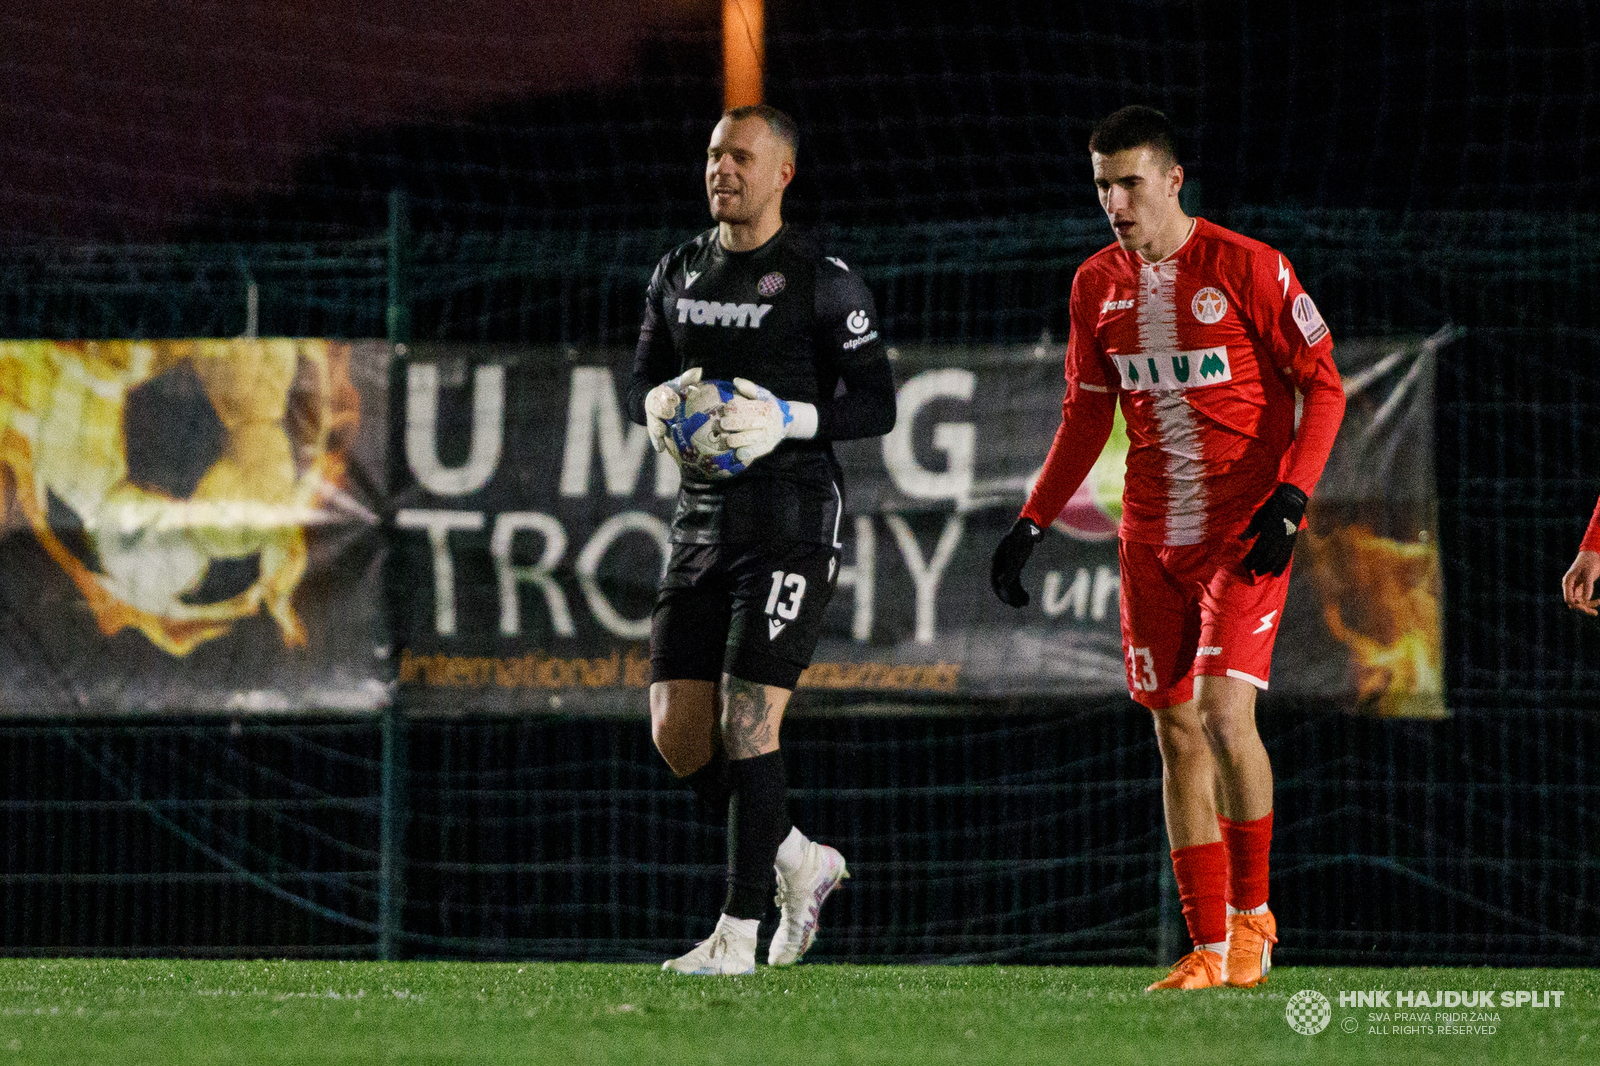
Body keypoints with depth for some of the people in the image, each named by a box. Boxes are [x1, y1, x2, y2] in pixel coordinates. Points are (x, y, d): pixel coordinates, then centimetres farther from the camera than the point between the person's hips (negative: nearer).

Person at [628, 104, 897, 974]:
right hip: (702, 519, 7)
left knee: (747, 724, -12)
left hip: (791, 519, -6)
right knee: (677, 731, 1)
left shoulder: (823, 281, -5)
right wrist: (661, 404, -4)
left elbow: (876, 406, -6)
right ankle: (799, 862, 22)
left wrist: (787, 419, -21)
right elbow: (642, 386, 20)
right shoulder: (679, 272, 13)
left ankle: (738, 933, -6)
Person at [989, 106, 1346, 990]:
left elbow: (1322, 385, -5)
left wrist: (1290, 499, -16)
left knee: (1224, 710, -18)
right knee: (1176, 732, 3)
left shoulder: (1246, 268, -9)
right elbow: (1086, 414, 18)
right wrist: (1031, 524, 13)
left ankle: (1253, 911, 1)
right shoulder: (1097, 285, 7)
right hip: (1152, 535, 5)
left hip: (1244, 533, -5)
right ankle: (1212, 950, 8)